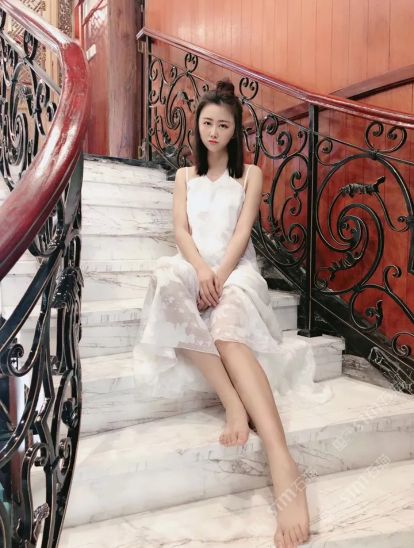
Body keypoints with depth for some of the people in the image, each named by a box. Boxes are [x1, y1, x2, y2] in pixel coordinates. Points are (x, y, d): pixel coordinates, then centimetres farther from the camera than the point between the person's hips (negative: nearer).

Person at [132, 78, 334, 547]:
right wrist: (201, 271, -15)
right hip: (194, 266, 2)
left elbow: (242, 232, 1)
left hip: (235, 268, -2)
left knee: (229, 329, -37)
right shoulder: (185, 176, 23)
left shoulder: (251, 174, 16)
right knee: (168, 284, -38)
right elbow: (181, 231, 6)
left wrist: (220, 276, -17)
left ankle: (282, 463, -52)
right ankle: (234, 403, -41)